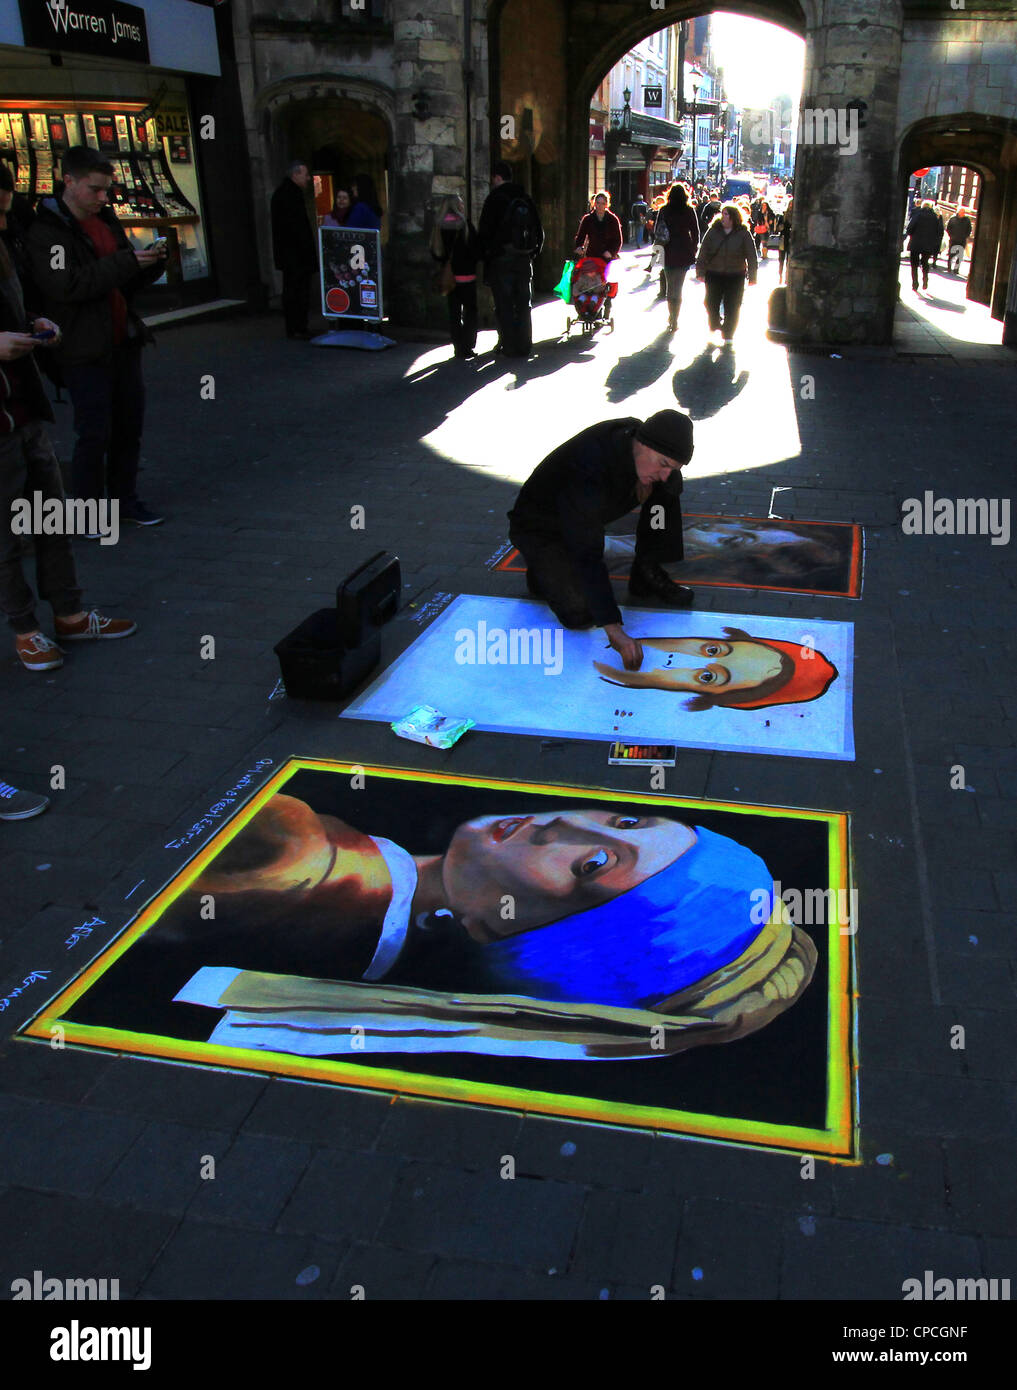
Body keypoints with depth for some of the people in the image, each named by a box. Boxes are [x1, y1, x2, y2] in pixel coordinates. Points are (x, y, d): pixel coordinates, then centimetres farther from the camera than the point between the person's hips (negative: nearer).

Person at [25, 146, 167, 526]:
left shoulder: (106, 221, 14)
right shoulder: (46, 231, -10)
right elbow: (66, 285, -23)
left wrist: (151, 262, -1)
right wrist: (125, 262, -23)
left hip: (123, 343, 7)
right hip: (85, 351, -7)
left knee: (130, 426, 11)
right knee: (95, 434, -4)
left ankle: (125, 500, 25)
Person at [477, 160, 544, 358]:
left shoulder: (495, 198, -7)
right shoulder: (527, 200, 10)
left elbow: (484, 232, -9)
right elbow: (539, 232, 14)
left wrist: (485, 256, 3)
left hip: (501, 260, -5)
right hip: (524, 260, 5)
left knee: (504, 306, 0)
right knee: (523, 305, 11)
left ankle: (509, 346, -1)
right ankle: (524, 346, 14)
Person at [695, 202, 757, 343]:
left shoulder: (743, 234, -4)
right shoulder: (713, 231, -1)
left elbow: (751, 256, -2)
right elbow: (703, 252, 3)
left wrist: (752, 276, -5)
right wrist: (700, 271, 0)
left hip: (735, 276, -1)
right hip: (714, 274, 1)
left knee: (732, 307, 3)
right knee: (711, 303, 5)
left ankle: (728, 335, 17)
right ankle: (714, 325, 34)